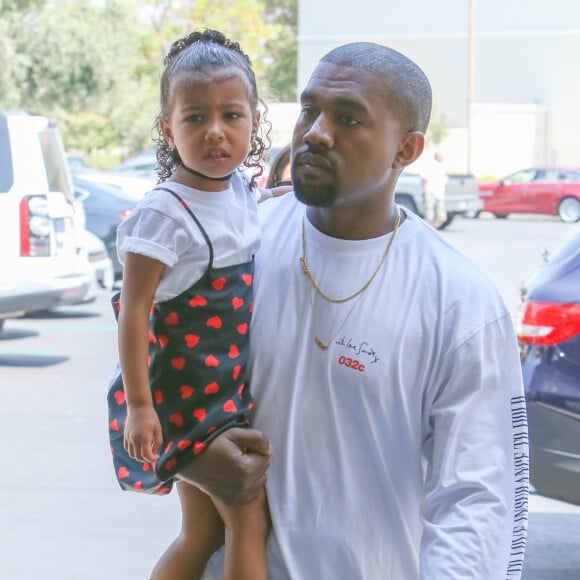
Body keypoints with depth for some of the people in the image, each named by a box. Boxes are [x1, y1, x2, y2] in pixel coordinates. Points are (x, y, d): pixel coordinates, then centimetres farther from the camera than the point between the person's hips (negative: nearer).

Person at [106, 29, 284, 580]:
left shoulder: (245, 191, 2)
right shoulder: (163, 213, -20)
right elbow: (133, 312, -19)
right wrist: (139, 406, -20)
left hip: (234, 384, 8)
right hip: (189, 392, -8)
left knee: (203, 531, 15)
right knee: (250, 519, -5)